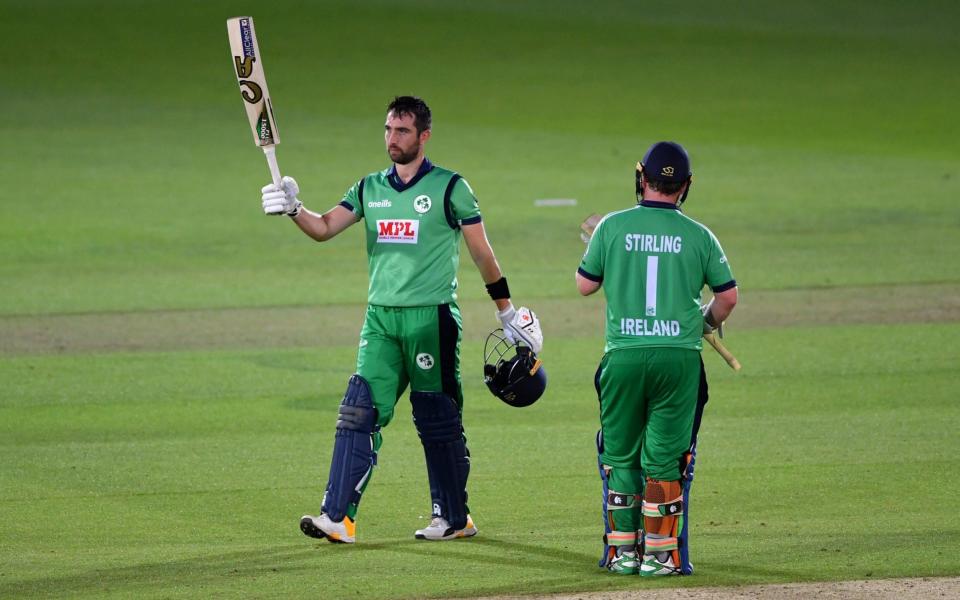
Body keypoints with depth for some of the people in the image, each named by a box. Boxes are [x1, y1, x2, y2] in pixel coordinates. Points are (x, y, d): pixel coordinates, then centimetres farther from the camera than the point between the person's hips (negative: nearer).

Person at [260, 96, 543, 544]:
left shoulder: (449, 188, -1)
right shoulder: (370, 188, 12)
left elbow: (482, 253, 3)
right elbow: (324, 228, 0)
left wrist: (507, 312, 5)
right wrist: (293, 208, -20)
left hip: (432, 318, -4)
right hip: (380, 318, 4)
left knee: (438, 420, 3)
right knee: (359, 412, -7)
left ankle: (454, 517, 16)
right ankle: (337, 518, -13)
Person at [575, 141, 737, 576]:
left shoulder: (612, 227, 0)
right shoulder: (698, 236, 1)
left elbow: (585, 285, 8)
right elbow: (728, 296, 6)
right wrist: (706, 324, 26)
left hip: (624, 356, 0)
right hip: (678, 356, 0)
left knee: (621, 456, 11)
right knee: (665, 459, 4)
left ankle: (623, 551, 12)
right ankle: (660, 554, 3)